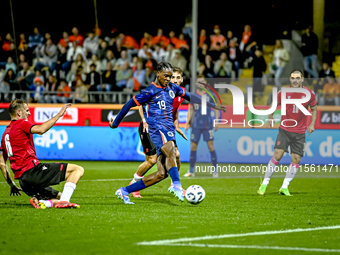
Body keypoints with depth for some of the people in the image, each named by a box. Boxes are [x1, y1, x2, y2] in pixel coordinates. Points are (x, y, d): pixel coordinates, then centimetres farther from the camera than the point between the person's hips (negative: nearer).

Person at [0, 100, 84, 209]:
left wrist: (12, 185, 27)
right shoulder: (21, 124, -1)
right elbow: (40, 130, -23)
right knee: (78, 169, -9)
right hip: (32, 169, -9)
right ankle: (64, 201, -25)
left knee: (60, 196, 19)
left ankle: (40, 202, -10)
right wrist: (59, 115, -17)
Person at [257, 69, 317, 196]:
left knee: (296, 160, -3)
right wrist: (270, 120, 4)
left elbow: (314, 109, 10)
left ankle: (284, 187, 8)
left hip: (300, 132, 2)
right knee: (277, 155, -12)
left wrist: (312, 124, -1)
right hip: (285, 129, -2)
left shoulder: (309, 94, -4)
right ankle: (264, 184, -1)